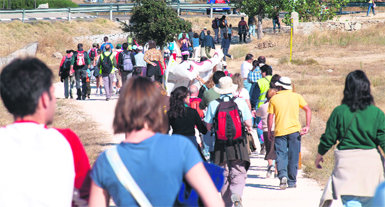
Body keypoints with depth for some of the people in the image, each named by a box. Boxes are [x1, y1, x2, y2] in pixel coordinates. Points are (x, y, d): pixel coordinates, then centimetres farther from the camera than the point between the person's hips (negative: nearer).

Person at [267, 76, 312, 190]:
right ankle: (292, 181, 12)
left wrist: (269, 132, 8)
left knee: (281, 155, 2)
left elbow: (270, 116, 0)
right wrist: (307, 126, -1)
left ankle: (282, 175, -21)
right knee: (293, 157, 8)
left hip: (279, 131, -1)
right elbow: (308, 110, 0)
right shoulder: (296, 96, 6)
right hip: (294, 130, 1)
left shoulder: (274, 98, 1)